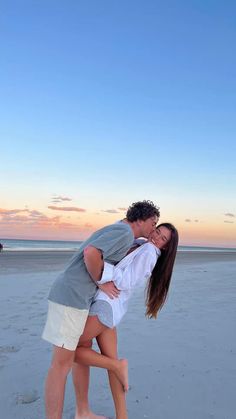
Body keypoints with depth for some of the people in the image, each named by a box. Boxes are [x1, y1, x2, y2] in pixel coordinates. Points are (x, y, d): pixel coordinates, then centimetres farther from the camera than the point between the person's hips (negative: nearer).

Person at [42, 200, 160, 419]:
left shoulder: (117, 230, 19)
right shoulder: (125, 232, -12)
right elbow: (90, 253, -27)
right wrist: (100, 282, -11)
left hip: (71, 294, 10)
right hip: (72, 296, -10)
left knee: (64, 360, 15)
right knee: (62, 364, -4)